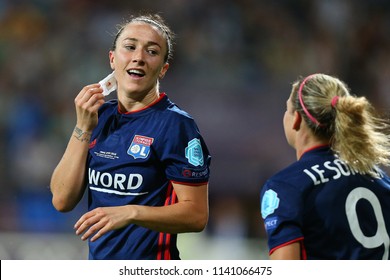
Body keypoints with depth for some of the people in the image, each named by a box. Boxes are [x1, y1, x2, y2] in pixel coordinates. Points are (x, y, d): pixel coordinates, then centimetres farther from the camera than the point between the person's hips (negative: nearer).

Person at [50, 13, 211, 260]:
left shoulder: (175, 124, -12)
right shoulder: (99, 115, 4)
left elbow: (196, 215, -16)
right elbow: (63, 201, -3)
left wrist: (130, 213, -28)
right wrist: (83, 129, -10)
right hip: (97, 259, 5)